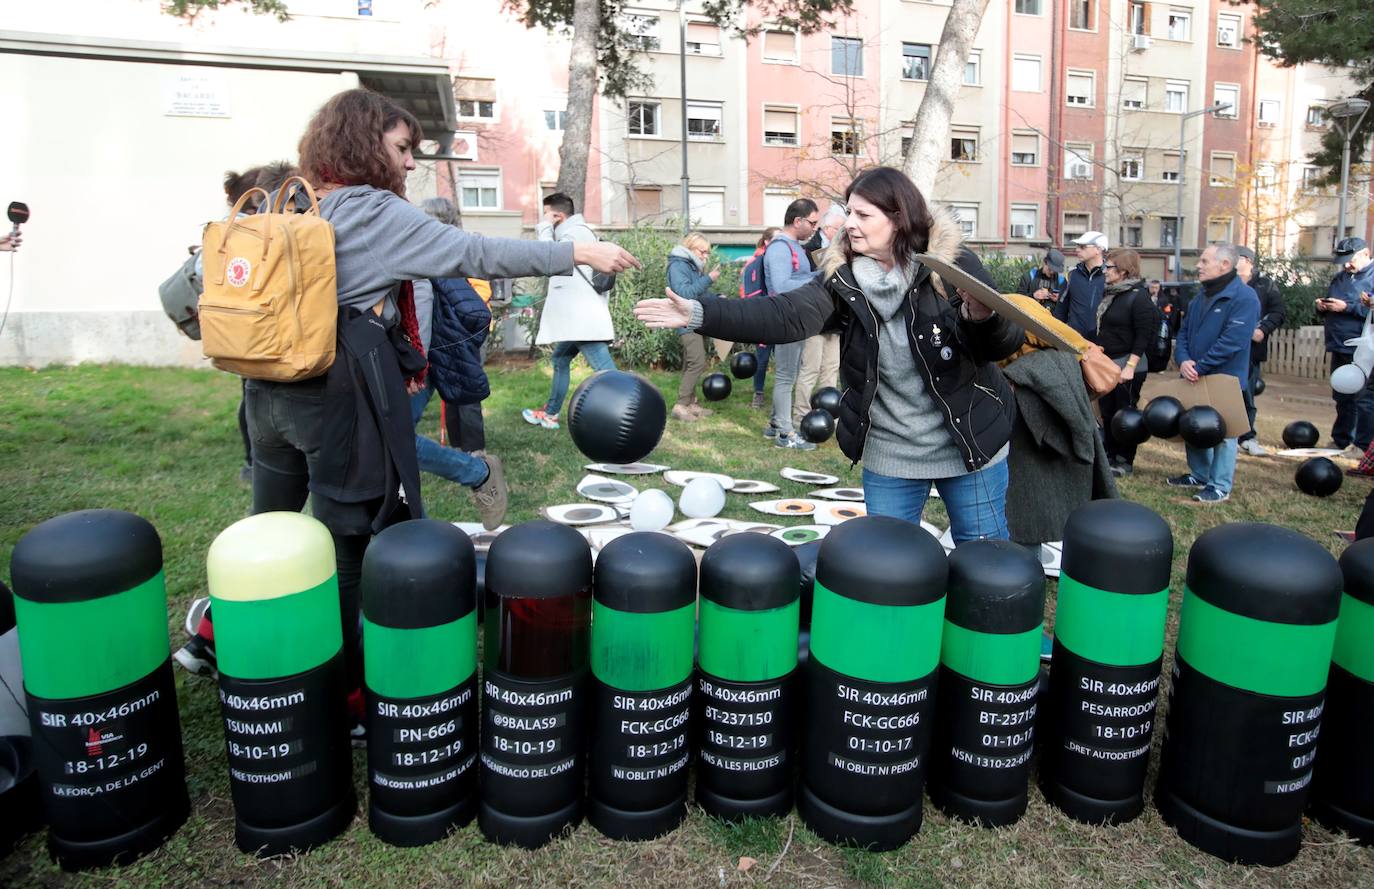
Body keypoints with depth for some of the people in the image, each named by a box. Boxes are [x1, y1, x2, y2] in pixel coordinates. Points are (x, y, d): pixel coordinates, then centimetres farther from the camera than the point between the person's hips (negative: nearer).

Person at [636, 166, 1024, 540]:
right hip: (888, 455, 3)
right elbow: (784, 316, -21)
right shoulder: (843, 277, -6)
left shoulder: (952, 263, -13)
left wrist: (984, 318, -37)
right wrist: (700, 314, -32)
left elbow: (1009, 342, -14)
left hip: (969, 445, -2)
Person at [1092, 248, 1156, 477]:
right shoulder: (1109, 293, 10)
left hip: (1127, 365, -8)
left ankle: (1125, 462, 11)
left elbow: (1143, 336, -17)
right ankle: (1110, 456, 25)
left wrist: (1130, 366, -21)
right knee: (1107, 412, 13)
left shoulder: (1138, 296, -12)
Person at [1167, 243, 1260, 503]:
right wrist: (1184, 361, -9)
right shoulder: (1201, 296, 12)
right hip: (1195, 378, 8)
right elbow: (1184, 332, 10)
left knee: (1222, 431, 2)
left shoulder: (1244, 297, -15)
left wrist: (1199, 367, -22)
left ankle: (1220, 486, 11)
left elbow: (1232, 341, -23)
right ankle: (1199, 474, 32)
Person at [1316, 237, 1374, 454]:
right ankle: (1341, 440, 25)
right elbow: (1329, 311, 24)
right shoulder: (1339, 279, 16)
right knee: (1342, 398, 15)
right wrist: (1322, 307, 2)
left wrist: (1347, 307, -21)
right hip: (1339, 348, 8)